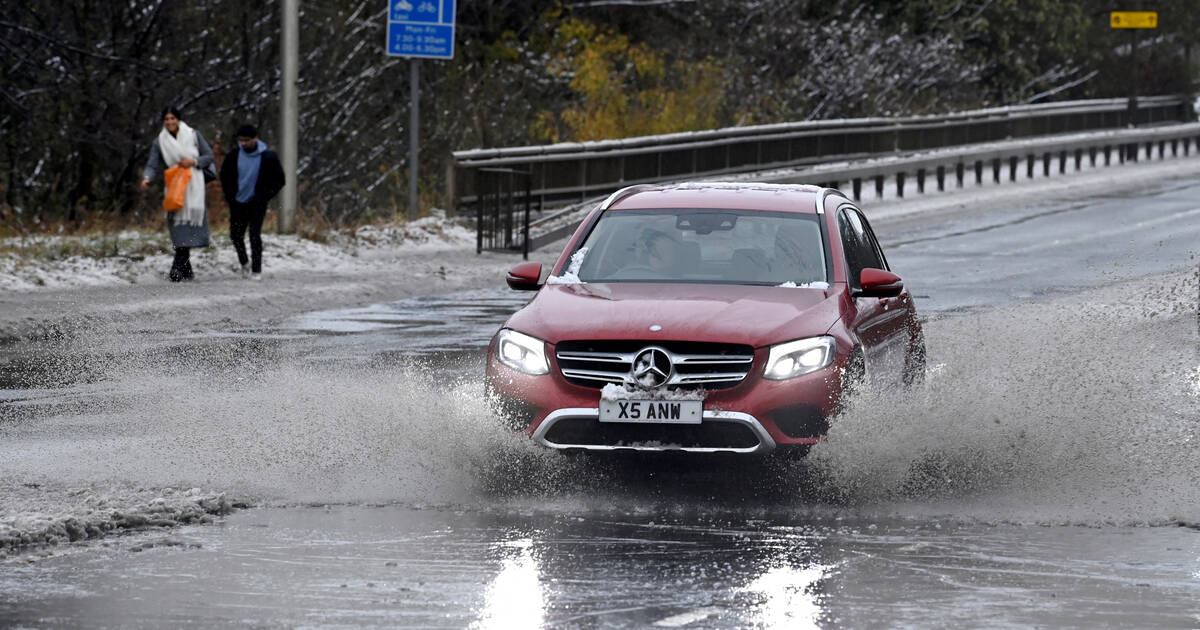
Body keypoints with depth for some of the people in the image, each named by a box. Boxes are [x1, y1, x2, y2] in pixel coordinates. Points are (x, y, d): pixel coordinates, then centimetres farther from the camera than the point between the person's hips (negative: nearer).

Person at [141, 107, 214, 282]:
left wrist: (193, 162, -10)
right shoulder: (160, 142, 6)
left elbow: (209, 156, 8)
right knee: (177, 223, -7)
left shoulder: (193, 135, 5)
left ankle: (178, 269, -13)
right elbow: (152, 165, -1)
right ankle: (186, 270, -1)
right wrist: (147, 177, -22)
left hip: (194, 187, -1)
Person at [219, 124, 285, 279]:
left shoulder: (268, 157, -11)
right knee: (236, 235, 10)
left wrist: (265, 196, -10)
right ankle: (244, 263, 35)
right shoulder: (234, 155, -3)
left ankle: (256, 269, -4)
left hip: (257, 204, -4)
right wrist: (229, 195, 4)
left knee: (255, 235, -13)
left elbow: (279, 179, -2)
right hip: (237, 203, 4)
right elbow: (224, 175, 13)